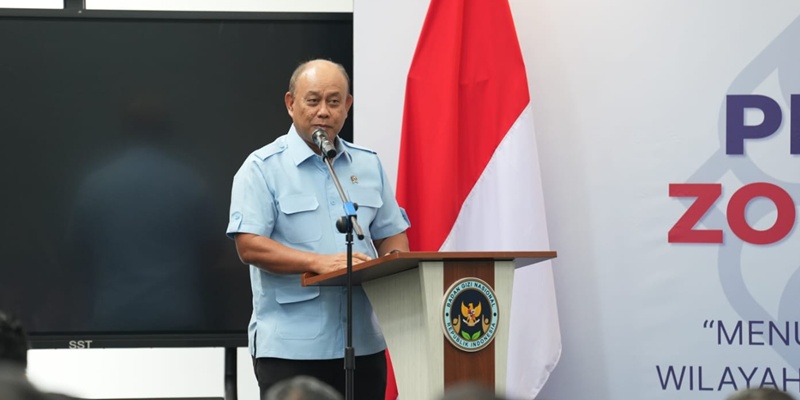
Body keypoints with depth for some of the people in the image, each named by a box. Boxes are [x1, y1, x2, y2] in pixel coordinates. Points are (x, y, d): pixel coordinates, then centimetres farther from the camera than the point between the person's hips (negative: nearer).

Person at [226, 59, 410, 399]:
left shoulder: (368, 166, 15)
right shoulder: (263, 168, -2)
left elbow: (392, 234, 20)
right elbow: (249, 246, -11)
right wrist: (319, 262, -22)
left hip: (364, 343, 5)